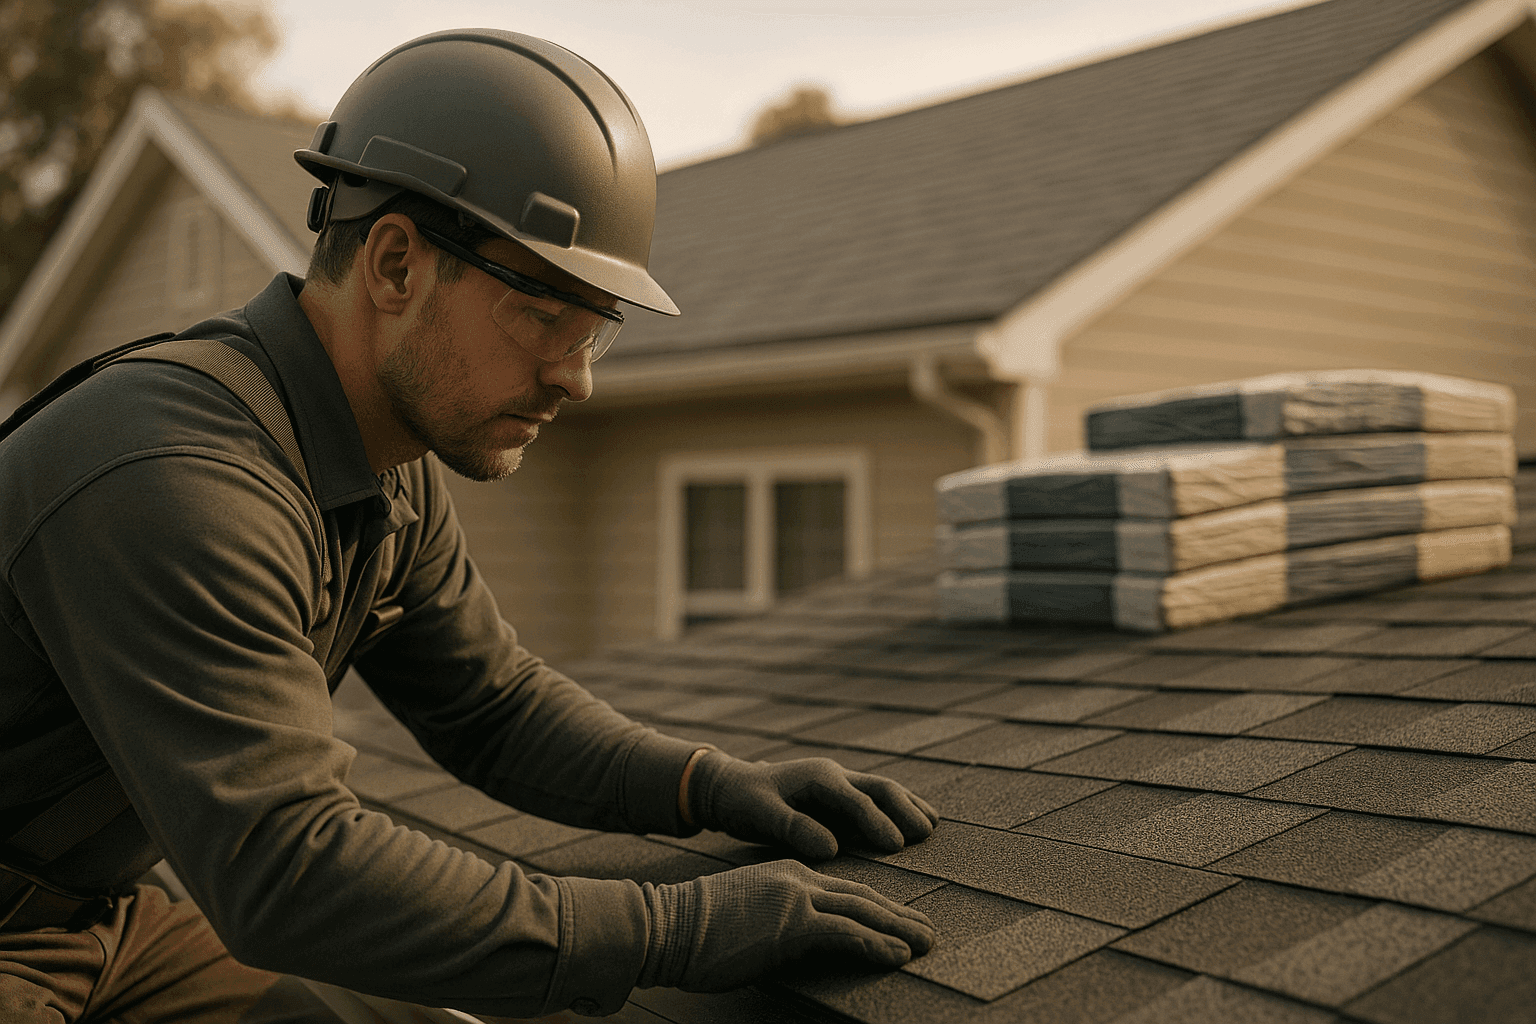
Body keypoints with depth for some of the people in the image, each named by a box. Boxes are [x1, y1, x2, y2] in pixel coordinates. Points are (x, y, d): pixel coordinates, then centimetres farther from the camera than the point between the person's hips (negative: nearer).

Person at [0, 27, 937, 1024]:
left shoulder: (395, 469, -2)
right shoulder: (175, 487, -31)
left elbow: (492, 704, 6)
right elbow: (284, 866, -36)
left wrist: (718, 783, -9)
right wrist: (674, 931, -33)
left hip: (97, 913, 8)